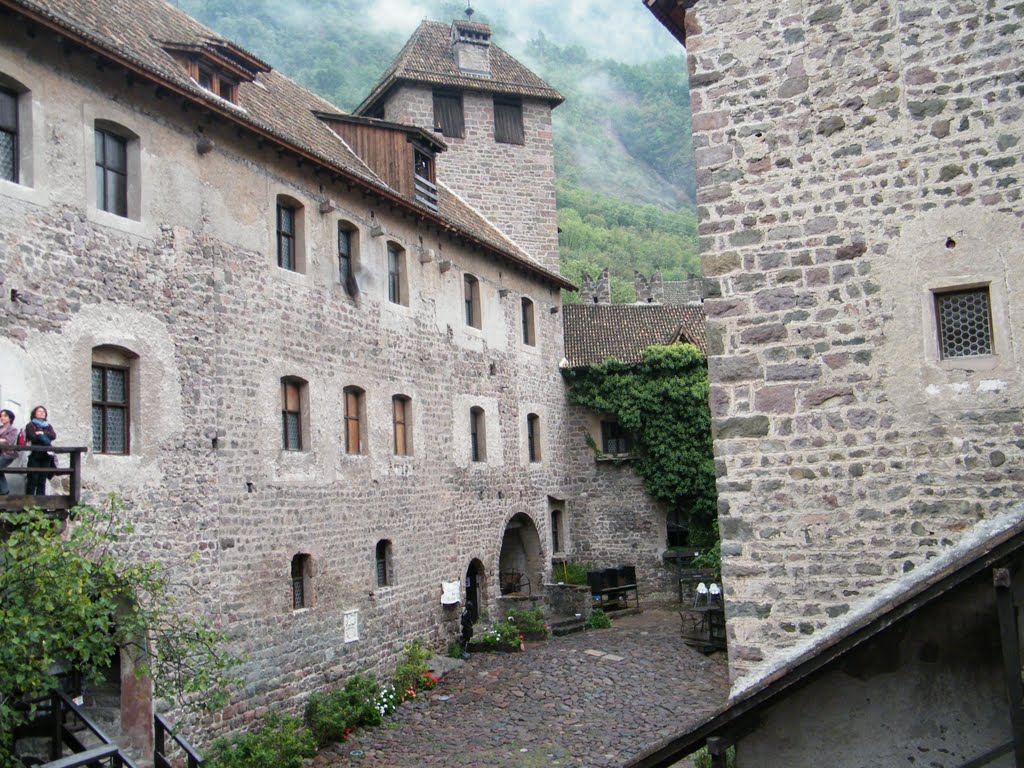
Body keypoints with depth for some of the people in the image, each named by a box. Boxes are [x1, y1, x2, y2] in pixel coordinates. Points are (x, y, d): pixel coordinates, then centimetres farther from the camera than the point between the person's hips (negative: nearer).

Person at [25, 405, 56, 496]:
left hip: (46, 455, 4)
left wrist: (42, 433, -6)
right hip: (34, 455, -4)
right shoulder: (30, 425, 9)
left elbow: (54, 436, 2)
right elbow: (33, 437, -9)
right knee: (33, 479, -10)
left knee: (42, 479, 1)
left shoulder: (48, 426, 21)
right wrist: (46, 437, -4)